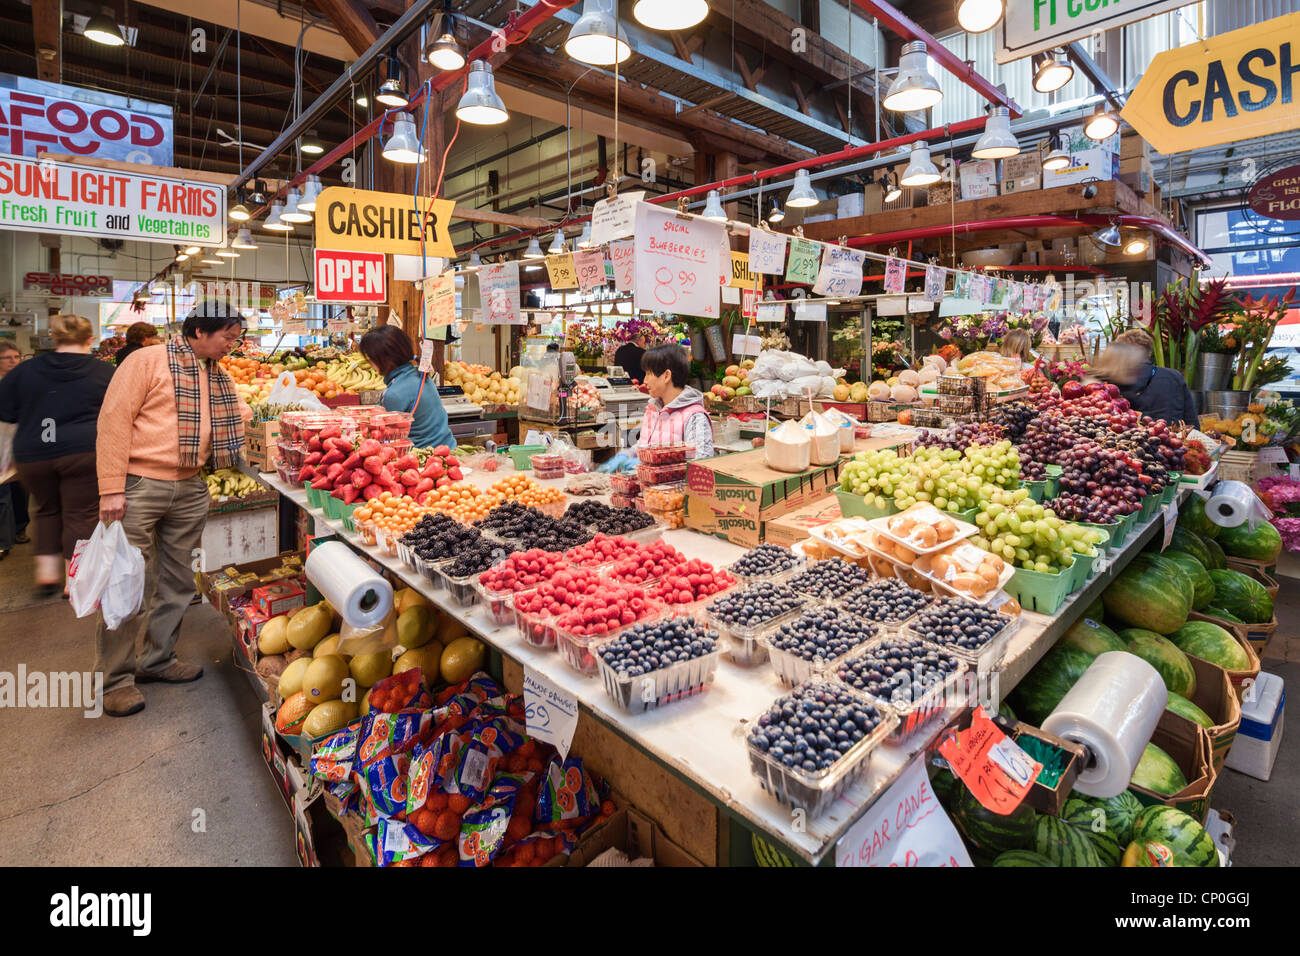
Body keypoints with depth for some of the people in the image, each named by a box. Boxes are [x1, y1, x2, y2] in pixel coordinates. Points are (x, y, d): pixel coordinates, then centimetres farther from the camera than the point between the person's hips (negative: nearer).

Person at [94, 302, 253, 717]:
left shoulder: (218, 376, 13)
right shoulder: (149, 361, -7)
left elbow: (239, 414, 23)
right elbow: (114, 419, -11)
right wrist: (112, 490, -15)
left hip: (190, 491, 7)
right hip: (140, 486, -6)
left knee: (177, 582, 13)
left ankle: (157, 660, 29)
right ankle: (115, 678, 13)